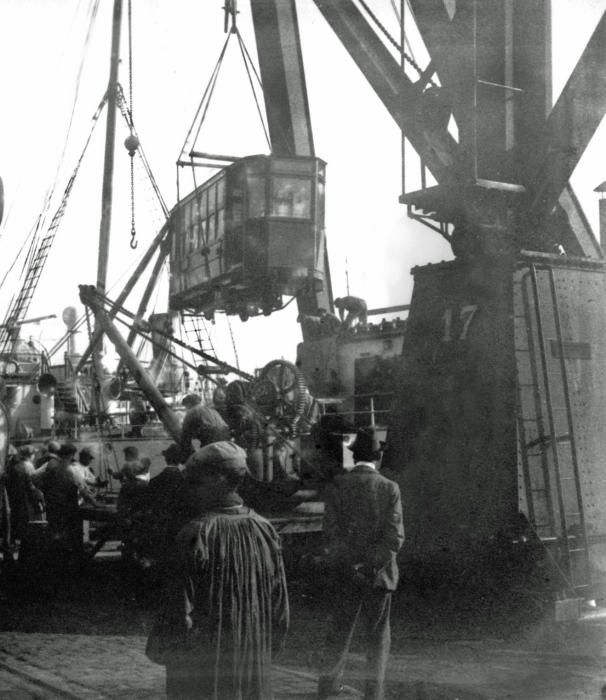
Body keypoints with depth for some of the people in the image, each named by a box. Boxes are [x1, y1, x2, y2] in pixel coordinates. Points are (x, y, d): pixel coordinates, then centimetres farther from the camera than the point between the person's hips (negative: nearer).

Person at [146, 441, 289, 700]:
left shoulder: (197, 533, -17)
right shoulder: (264, 529, -2)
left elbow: (180, 608, -14)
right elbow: (280, 604, 5)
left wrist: (158, 649, 3)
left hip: (203, 671, -5)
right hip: (255, 666, 5)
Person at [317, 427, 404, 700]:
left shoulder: (336, 485, -5)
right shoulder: (389, 488, -8)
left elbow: (331, 532, -8)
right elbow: (395, 537, -13)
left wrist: (349, 565, -6)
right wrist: (372, 565, -11)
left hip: (345, 572, 1)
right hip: (379, 572, -1)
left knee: (340, 629, 14)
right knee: (378, 634, 10)